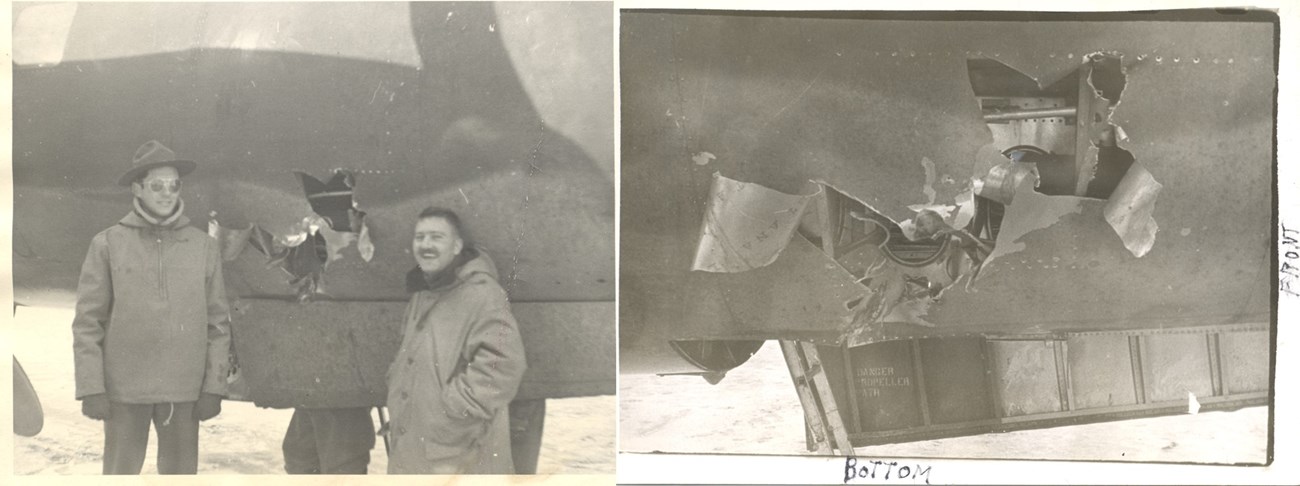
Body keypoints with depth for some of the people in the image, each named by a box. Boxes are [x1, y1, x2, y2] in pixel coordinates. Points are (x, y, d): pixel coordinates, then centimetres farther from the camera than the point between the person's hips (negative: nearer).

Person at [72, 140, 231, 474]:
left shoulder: (204, 247, 4)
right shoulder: (108, 244, 0)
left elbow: (218, 323, 5)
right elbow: (87, 322, 0)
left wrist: (214, 386, 1)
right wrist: (91, 387, -6)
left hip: (184, 390, 2)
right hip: (124, 388, -1)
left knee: (181, 472, 9)